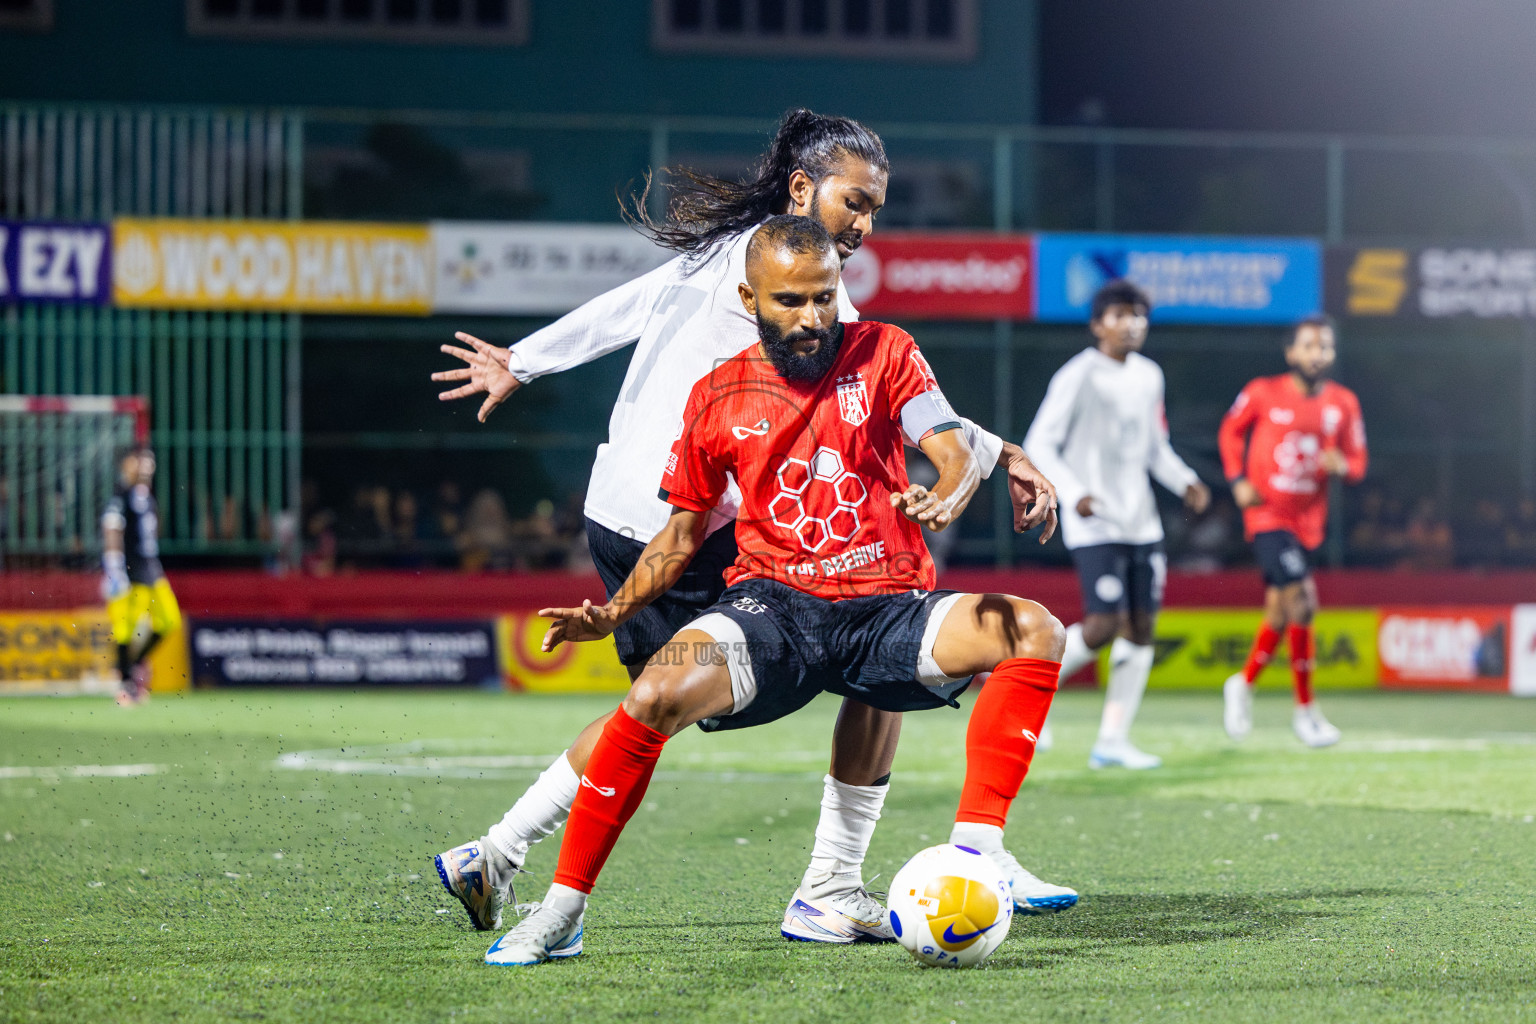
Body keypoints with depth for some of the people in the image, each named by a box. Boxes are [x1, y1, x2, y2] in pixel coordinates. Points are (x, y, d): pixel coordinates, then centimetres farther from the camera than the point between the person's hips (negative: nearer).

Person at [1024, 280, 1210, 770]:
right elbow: (1039, 444, -10)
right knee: (1105, 625, -16)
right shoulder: (1078, 376, -9)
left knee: (1142, 627, 3)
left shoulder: (1149, 376, 11)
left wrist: (1185, 482, 5)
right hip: (1094, 524, -7)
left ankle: (1113, 740, 9)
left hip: (1141, 522, 7)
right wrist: (1073, 494, -23)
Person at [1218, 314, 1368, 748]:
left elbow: (1357, 463, 9)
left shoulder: (1343, 404, 4)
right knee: (1300, 601, -16)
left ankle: (1244, 683, 35)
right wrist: (1238, 480, 0)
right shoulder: (1263, 393, -4)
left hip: (1307, 520, 5)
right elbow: (1231, 430, 11)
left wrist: (1342, 465, -15)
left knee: (1279, 610, 11)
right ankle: (1305, 709, -7)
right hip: (1267, 514, -5)